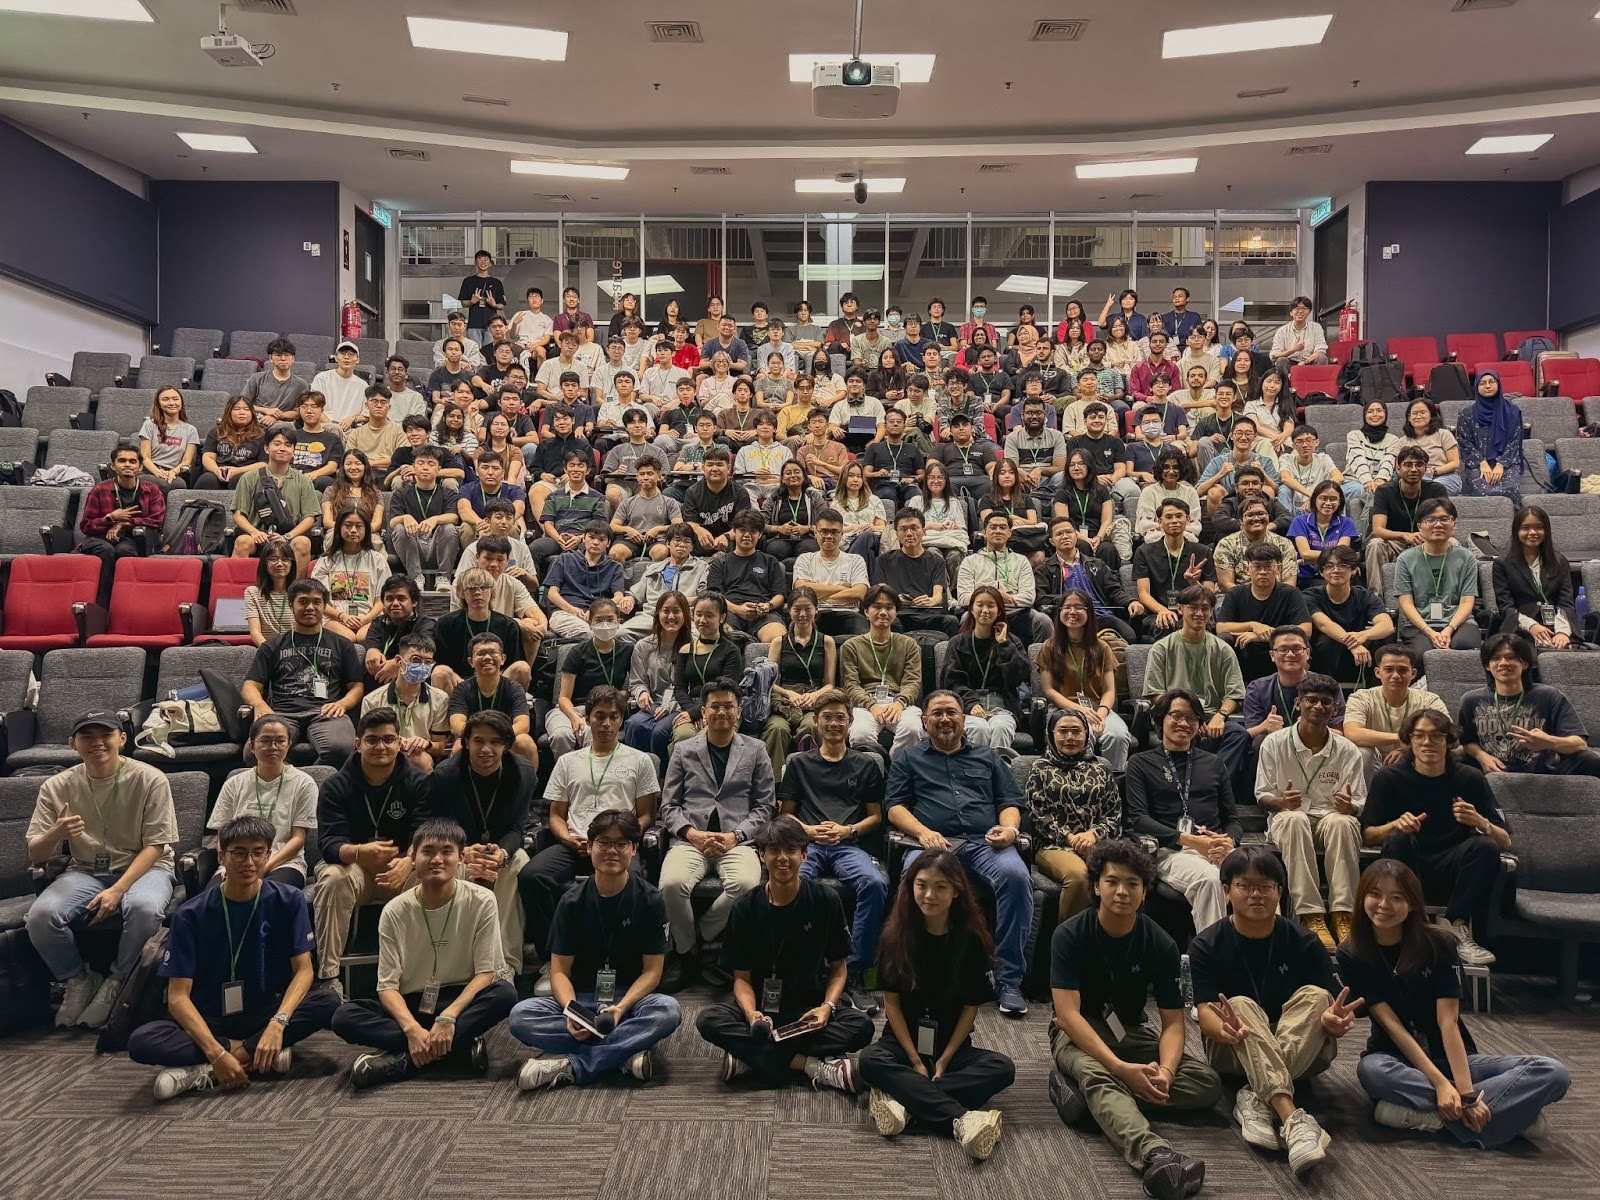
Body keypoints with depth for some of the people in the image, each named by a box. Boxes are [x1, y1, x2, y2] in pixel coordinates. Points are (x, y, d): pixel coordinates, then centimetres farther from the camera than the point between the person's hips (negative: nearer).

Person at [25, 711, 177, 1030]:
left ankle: (116, 982, -8)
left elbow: (155, 846, -8)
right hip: (84, 871, 3)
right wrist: (56, 833, -24)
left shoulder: (149, 779, -9)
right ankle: (79, 981, 1)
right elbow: (35, 856, 1)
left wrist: (118, 890, -21)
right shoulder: (56, 786, 0)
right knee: (41, 914, -28)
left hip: (142, 867, -3)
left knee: (145, 907, -37)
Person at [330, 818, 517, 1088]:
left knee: (505, 993, -32)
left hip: (462, 1000, -1)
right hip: (409, 1006, 2)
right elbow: (388, 985, -9)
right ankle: (462, 1045, -27)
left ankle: (403, 1060, -27)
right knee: (344, 1017, -24)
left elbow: (487, 973, -11)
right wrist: (412, 1028, -28)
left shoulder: (481, 901, -9)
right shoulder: (395, 911, -6)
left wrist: (448, 1018, -26)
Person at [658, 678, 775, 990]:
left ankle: (699, 936, -7)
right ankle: (684, 952, -5)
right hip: (690, 839, 1)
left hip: (737, 841, 0)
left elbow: (764, 806, 10)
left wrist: (735, 836, -6)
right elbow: (669, 805, 12)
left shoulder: (756, 750, 14)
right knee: (671, 883, -32)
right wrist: (692, 833, -7)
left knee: (746, 884, -34)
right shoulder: (683, 750, 16)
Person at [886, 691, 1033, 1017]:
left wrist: (1009, 827, -1)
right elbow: (895, 807, 13)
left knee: (1015, 875, -33)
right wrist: (922, 832, -7)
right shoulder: (907, 758, 25)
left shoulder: (988, 757, 30)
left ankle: (1009, 979, -25)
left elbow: (1010, 803, 23)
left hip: (986, 843, 1)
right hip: (932, 843, -1)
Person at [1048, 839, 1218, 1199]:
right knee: (1096, 1074, -38)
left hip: (1130, 1033, 4)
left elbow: (1172, 1021, -6)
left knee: (1209, 1085, -18)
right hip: (1078, 1035, -4)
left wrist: (1165, 1070, -28)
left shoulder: (1160, 944, -6)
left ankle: (1084, 1089, -26)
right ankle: (1155, 1154, -62)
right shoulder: (1070, 936, -16)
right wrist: (1120, 1068, -34)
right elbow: (1068, 1013, -22)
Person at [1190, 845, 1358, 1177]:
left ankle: (1254, 1100, -36)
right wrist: (1224, 1029, -40)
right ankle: (1293, 1121, -49)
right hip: (1231, 1051, -1)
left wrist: (1333, 1019, -35)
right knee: (1241, 1005, -32)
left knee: (1315, 995, -25)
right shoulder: (1207, 945, -5)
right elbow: (1205, 1011, -15)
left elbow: (1326, 1005, -9)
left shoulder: (1304, 944, -1)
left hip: (1300, 1052, 1)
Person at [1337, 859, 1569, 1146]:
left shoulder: (1436, 944, -7)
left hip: (1453, 1057, 2)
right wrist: (1440, 1082, -25)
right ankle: (1513, 1111, -29)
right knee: (1370, 1069, -39)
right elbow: (1390, 1023, -14)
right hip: (1400, 1061, -1)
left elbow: (1448, 1021, -14)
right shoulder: (1352, 957, -8)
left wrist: (1466, 1092, -26)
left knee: (1553, 1073, -21)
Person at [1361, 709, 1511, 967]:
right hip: (1408, 867, -1)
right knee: (1398, 840, -31)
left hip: (1451, 868, 1)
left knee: (1485, 847, -26)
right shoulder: (1388, 778, -2)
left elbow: (1505, 841, -2)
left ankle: (1458, 930, -19)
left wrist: (1480, 822, -24)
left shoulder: (1469, 778, 0)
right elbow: (1367, 835, -5)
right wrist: (1395, 826, -25)